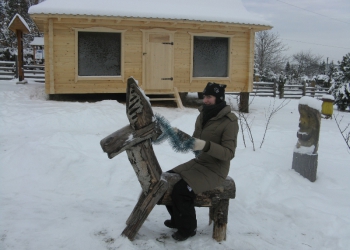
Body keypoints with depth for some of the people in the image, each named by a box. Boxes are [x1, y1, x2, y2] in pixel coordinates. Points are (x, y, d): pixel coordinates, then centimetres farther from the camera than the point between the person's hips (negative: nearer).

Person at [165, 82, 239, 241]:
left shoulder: (229, 122, -17)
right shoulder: (203, 115, 6)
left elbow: (229, 153, -22)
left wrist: (206, 146, -35)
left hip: (215, 170, -8)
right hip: (199, 162, 8)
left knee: (181, 190, -24)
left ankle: (188, 228, 1)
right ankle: (177, 219, 20)